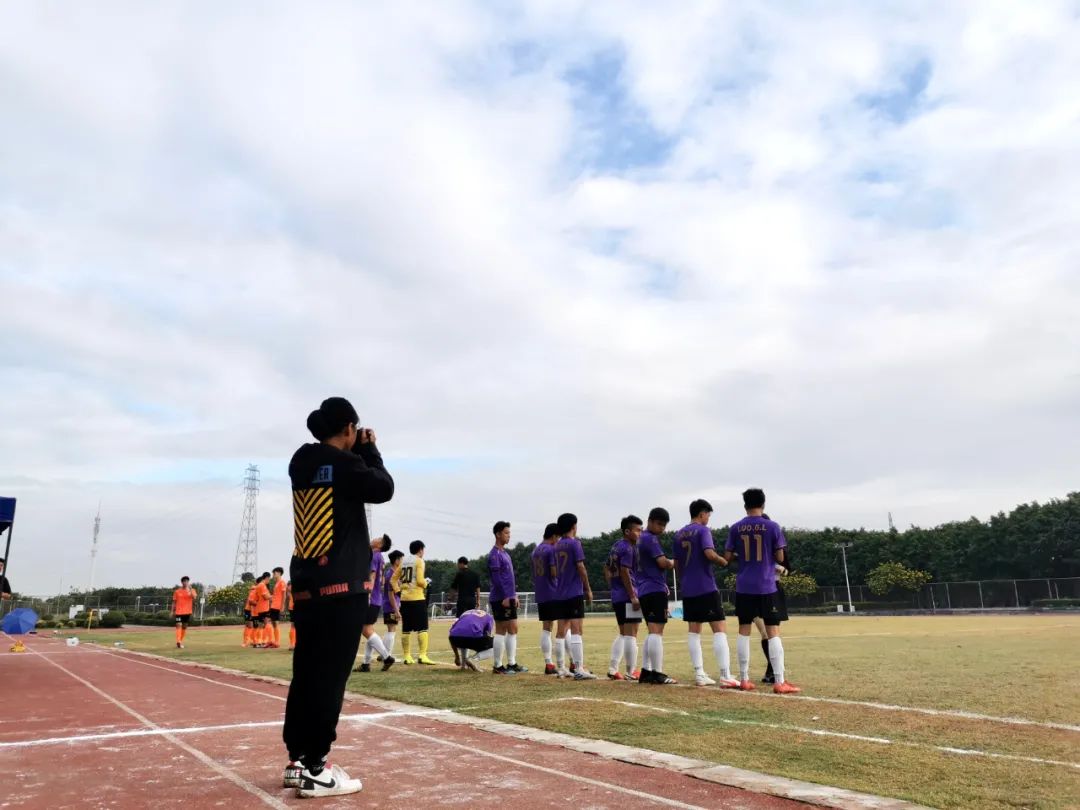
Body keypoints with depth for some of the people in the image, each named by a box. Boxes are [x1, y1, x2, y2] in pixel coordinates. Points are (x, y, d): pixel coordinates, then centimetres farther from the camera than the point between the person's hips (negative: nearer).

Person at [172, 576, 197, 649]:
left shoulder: (191, 590, 3)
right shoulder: (177, 591, 4)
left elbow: (194, 597, -17)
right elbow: (174, 602, 8)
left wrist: (190, 589, -23)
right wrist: (173, 612, 4)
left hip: (187, 612, 2)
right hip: (179, 612, -2)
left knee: (185, 627, 10)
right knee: (179, 626, -15)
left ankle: (181, 642, 22)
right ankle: (178, 642, -23)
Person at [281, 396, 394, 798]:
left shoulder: (303, 463, 13)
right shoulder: (344, 463, -11)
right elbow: (383, 488, -5)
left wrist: (358, 452, 18)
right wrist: (369, 449, 5)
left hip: (306, 585, 8)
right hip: (341, 586, -8)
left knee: (306, 674, 13)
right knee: (328, 678, -4)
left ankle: (297, 761, 20)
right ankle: (314, 770, 1)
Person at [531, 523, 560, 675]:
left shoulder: (536, 550, 15)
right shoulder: (552, 549, -11)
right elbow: (555, 572, -18)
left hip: (540, 596, 7)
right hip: (554, 594, -7)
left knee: (545, 629, 7)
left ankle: (548, 664, 6)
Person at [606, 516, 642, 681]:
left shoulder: (616, 546, 15)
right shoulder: (628, 548, -13)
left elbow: (607, 569, 20)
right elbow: (625, 573, -20)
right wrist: (633, 597, -18)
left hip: (616, 597, 9)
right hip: (627, 596, -9)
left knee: (623, 634, 16)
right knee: (631, 634, -3)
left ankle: (612, 669, 15)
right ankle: (631, 672, 2)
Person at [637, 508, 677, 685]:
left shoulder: (642, 538, 20)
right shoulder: (651, 538, -11)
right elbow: (662, 562, -17)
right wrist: (673, 563, 2)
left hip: (644, 591, 10)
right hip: (655, 590, -10)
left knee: (652, 632, 13)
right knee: (656, 631, -10)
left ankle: (646, 672, 11)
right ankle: (657, 673, -10)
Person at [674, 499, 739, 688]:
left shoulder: (679, 534, 13)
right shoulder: (702, 530, -7)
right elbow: (710, 554, -22)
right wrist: (726, 562, -5)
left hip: (688, 590, 7)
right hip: (706, 588, -7)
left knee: (693, 631, 9)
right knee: (720, 629, -5)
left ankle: (699, 675, 9)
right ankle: (725, 676, -10)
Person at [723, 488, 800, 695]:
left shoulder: (736, 528, 1)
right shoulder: (772, 526, -4)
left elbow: (727, 557, 2)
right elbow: (780, 558, -2)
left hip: (743, 587, 2)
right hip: (766, 586, -2)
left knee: (744, 630, 9)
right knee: (773, 631, 0)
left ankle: (744, 680, 11)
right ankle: (780, 682, -3)